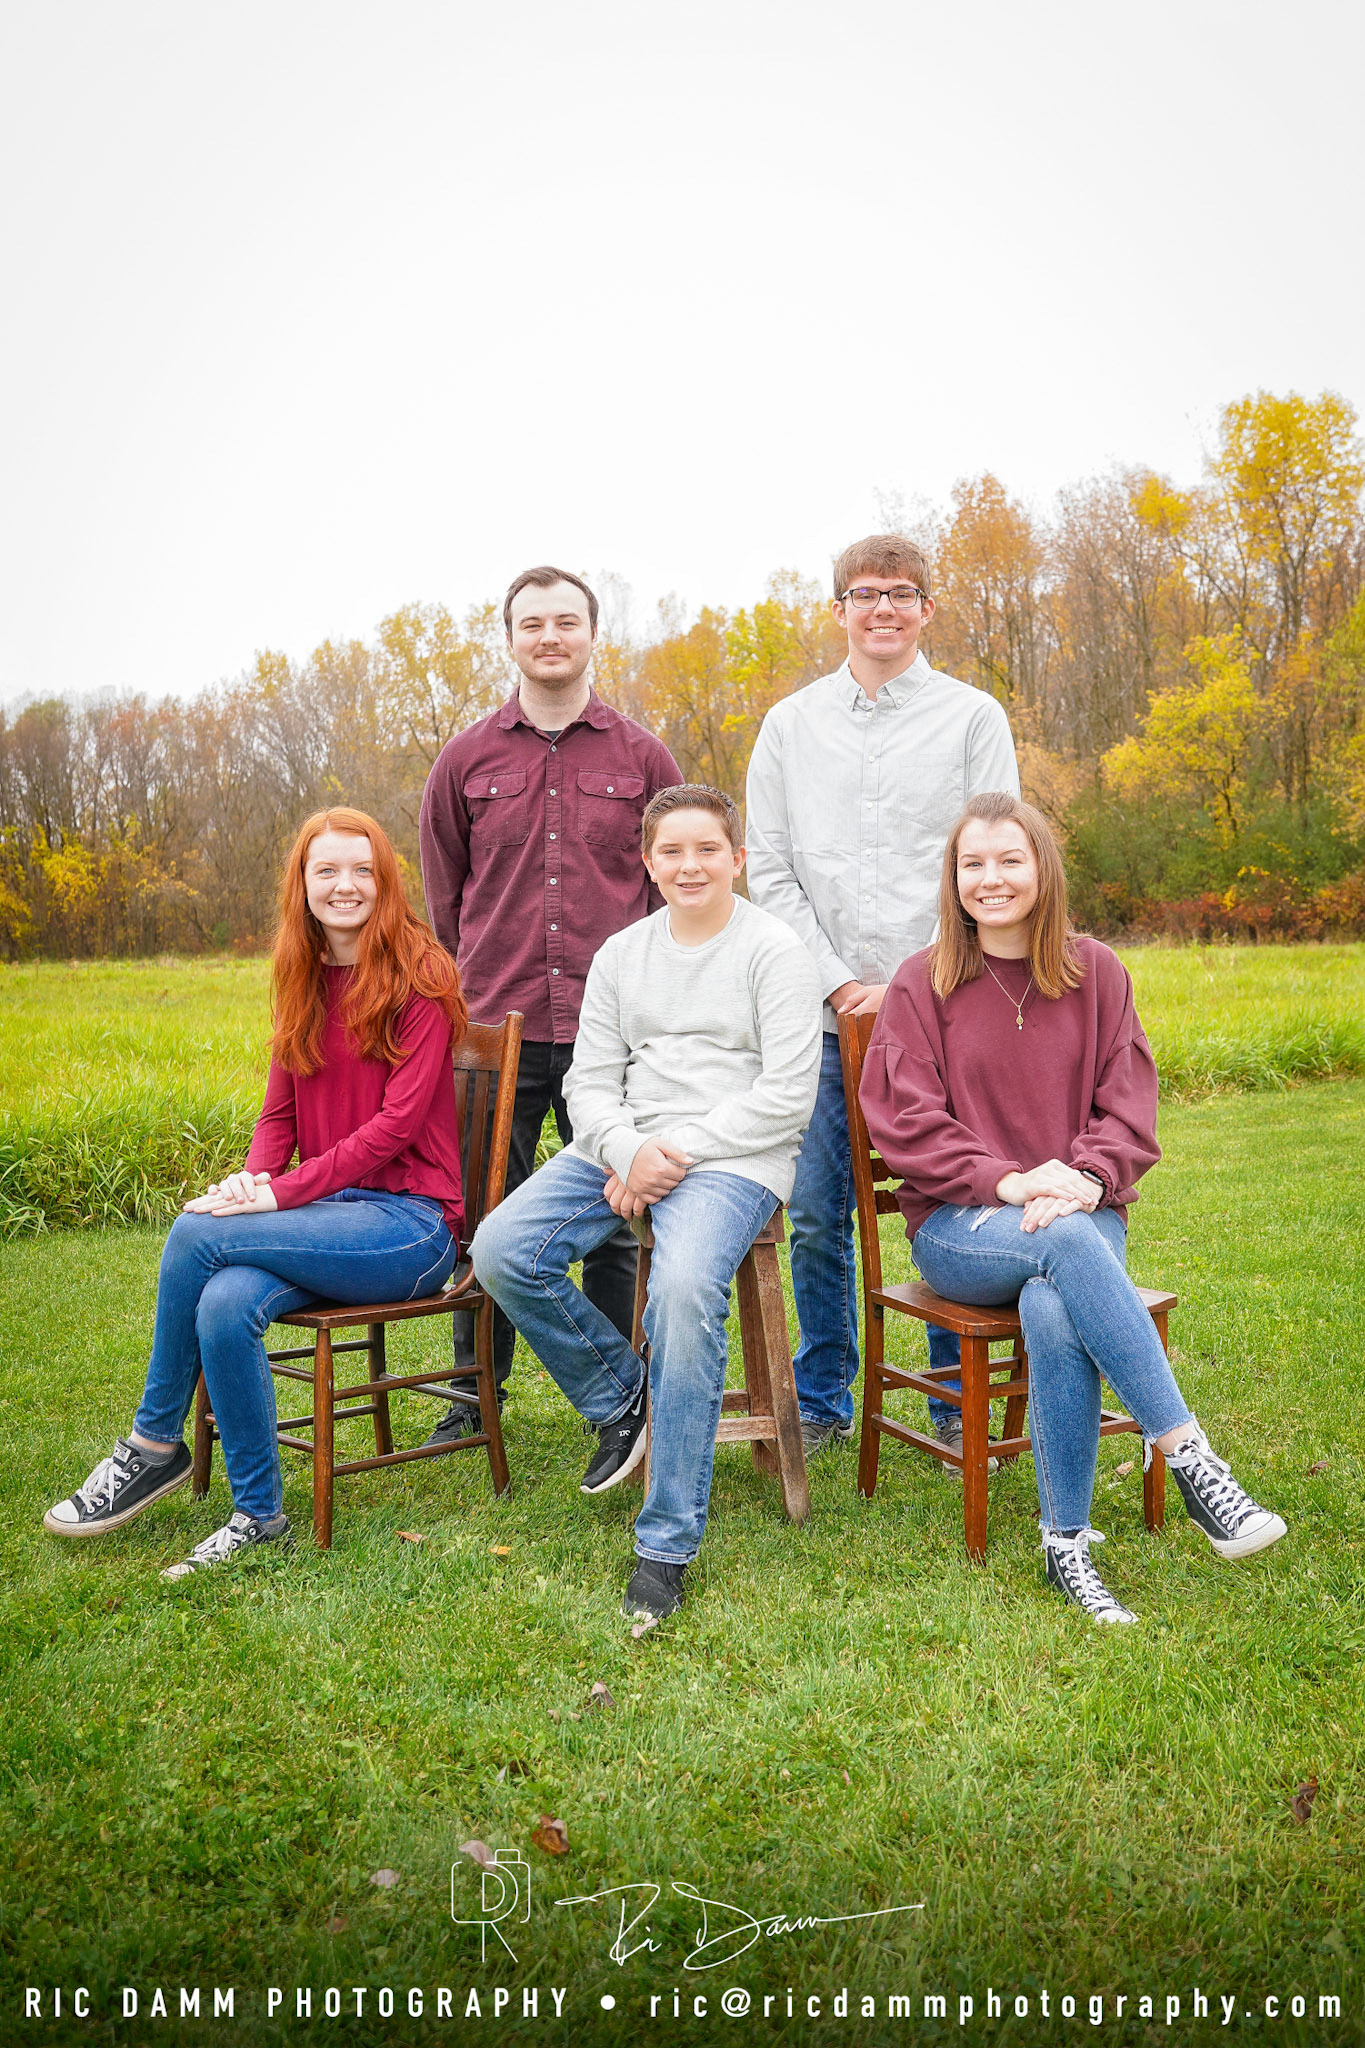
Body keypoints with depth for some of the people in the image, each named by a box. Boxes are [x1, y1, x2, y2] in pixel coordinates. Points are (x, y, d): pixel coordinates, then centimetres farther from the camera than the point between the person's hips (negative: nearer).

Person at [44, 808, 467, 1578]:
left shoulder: (419, 978, -7)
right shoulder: (304, 982, 14)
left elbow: (396, 1122, -14)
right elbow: (280, 1113, 13)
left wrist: (282, 1194, -20)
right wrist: (251, 1182, -9)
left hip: (410, 1222, -5)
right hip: (330, 1210, 6)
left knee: (197, 1234, -23)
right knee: (224, 1304, -26)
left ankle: (154, 1447, -1)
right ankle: (259, 1516, -8)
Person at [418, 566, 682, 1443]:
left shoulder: (643, 757, 8)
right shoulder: (467, 760, 9)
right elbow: (442, 894, 15)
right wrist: (475, 989, 12)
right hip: (497, 1027, 1)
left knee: (617, 1222, 6)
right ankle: (477, 1392, 24)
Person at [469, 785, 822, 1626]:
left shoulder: (776, 951, 0)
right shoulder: (622, 954, 16)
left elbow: (786, 1095, -7)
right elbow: (589, 1081, 11)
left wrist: (678, 1150, -14)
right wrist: (630, 1150, -11)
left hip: (734, 1156, -5)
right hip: (624, 1146, 6)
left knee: (685, 1287, -34)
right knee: (500, 1249, -17)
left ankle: (669, 1540, -19)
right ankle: (619, 1391, 8)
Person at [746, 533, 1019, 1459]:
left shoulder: (974, 717, 6)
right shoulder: (791, 725, 11)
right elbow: (770, 871, 6)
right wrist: (840, 982, -4)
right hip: (823, 1007, 2)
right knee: (816, 1215, 5)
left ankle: (957, 1404, 20)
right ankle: (824, 1401, 22)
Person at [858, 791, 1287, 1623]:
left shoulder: (1097, 972, 9)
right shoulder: (922, 983, 3)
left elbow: (1130, 1107, 5)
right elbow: (903, 1121, -3)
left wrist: (1083, 1176, -16)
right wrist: (1007, 1181, -16)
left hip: (1082, 1211, 1)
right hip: (958, 1225, -1)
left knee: (1054, 1313, -33)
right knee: (1067, 1244, -35)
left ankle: (1068, 1545, -21)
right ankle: (1189, 1455, -33)